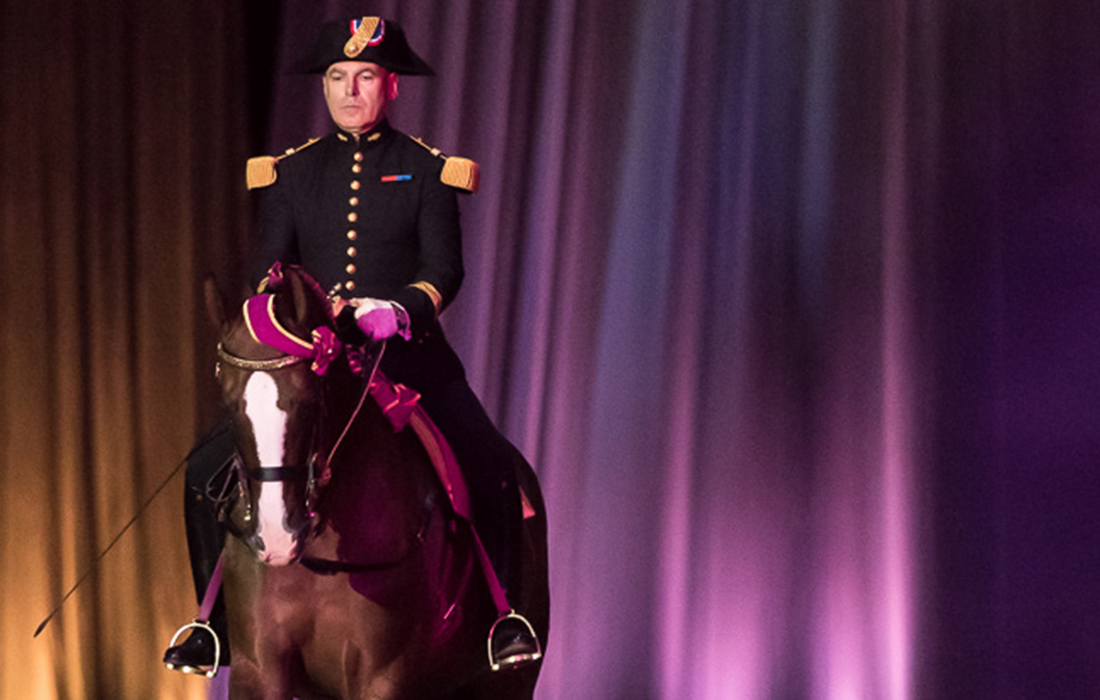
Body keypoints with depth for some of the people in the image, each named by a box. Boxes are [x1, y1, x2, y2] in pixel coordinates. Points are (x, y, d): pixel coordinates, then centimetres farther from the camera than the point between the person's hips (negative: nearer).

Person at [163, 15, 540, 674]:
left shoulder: (427, 171, 4)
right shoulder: (292, 172, 12)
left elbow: (445, 270, -3)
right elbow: (268, 266, 10)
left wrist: (400, 308, -23)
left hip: (407, 354, -2)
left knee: (490, 465, -24)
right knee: (207, 472, -12)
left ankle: (503, 611, -7)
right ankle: (220, 620, 3)